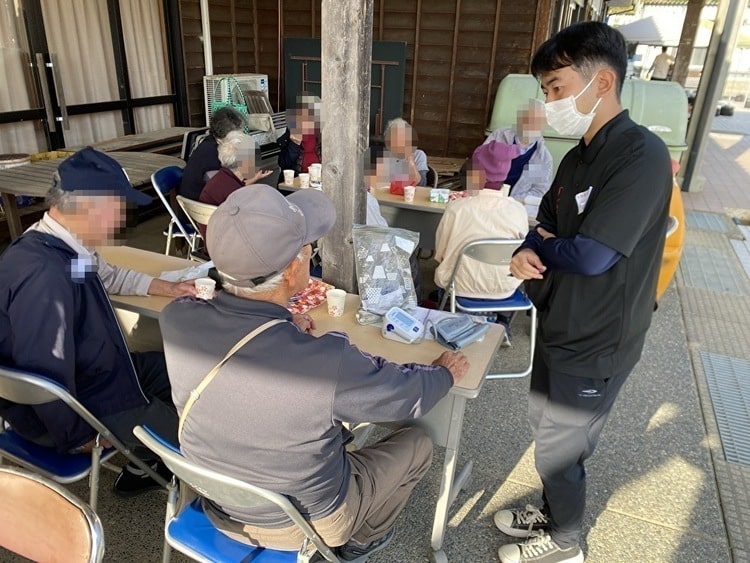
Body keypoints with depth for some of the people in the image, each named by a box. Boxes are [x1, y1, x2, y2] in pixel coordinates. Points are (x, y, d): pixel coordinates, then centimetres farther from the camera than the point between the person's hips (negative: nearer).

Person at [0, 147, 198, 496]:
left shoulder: (65, 248, -4)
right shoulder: (44, 274, -35)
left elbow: (110, 276, 19)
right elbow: (49, 381, -31)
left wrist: (168, 288, 12)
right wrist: (79, 439, -16)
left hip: (99, 372, 10)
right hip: (82, 410, -10)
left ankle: (142, 466, 29)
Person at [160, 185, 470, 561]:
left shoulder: (176, 320, -24)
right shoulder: (327, 362, -39)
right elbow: (410, 395, -18)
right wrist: (445, 371, 2)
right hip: (301, 523, -4)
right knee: (418, 444, 17)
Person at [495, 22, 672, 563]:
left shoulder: (642, 156, -23)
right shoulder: (580, 156, 4)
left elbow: (591, 255, -30)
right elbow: (546, 226, 9)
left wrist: (540, 246, -10)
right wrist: (528, 251, -14)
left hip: (594, 346, -8)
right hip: (560, 329, 8)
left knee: (558, 451, 11)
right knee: (546, 428, 24)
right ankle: (554, 514, 49)